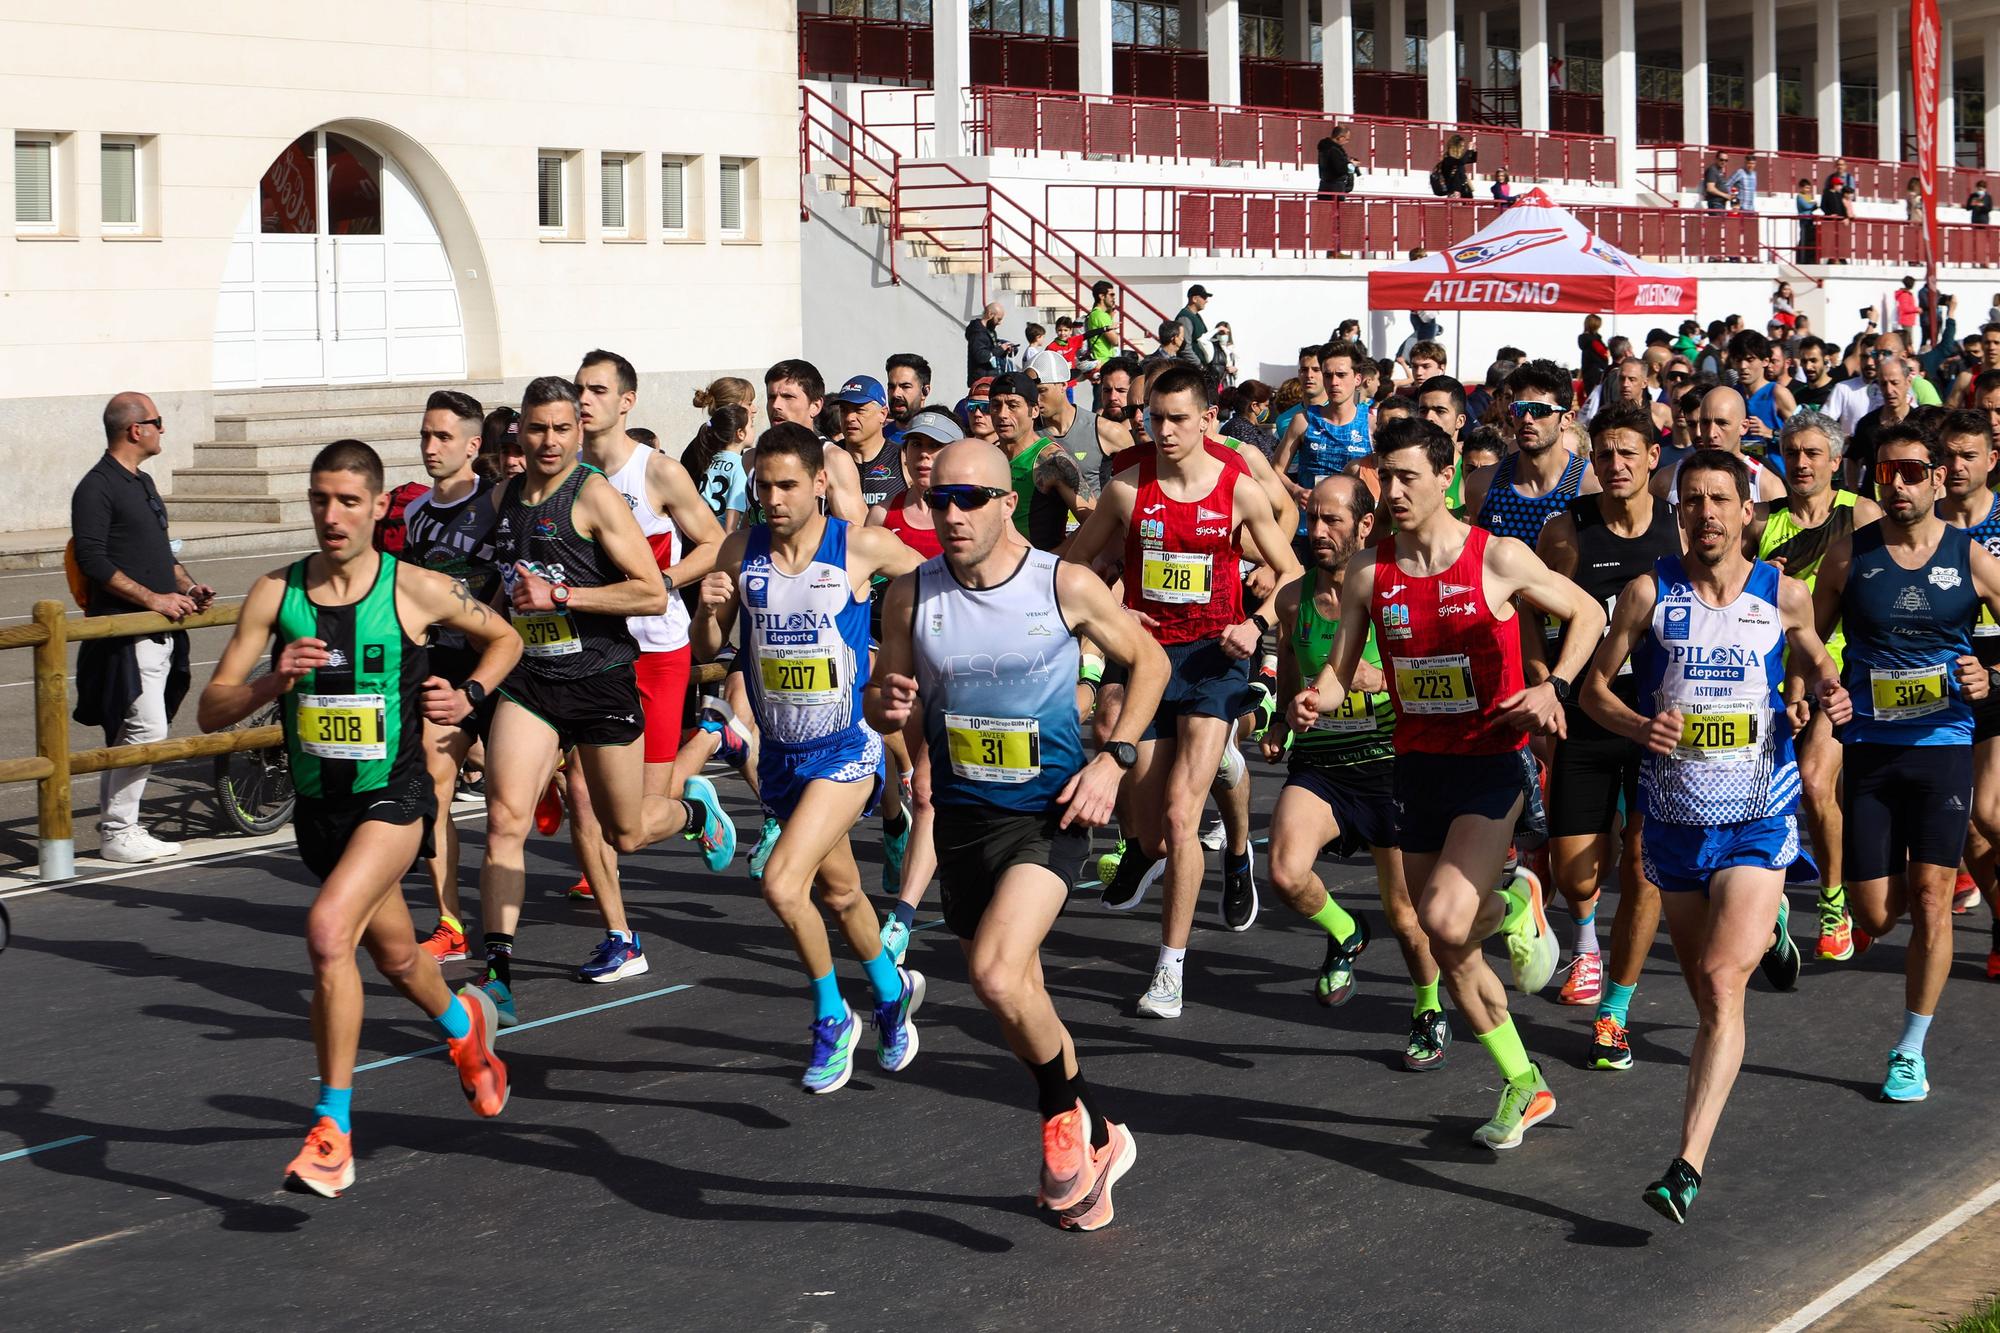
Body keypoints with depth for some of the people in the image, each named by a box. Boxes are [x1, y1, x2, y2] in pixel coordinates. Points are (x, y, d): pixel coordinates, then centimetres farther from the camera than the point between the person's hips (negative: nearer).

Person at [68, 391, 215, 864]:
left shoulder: (143, 483, 19)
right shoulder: (96, 488, -10)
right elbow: (93, 561, -17)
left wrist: (187, 586, 10)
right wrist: (154, 598, -19)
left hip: (160, 629, 9)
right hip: (125, 633, -9)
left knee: (126, 734, 10)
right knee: (147, 729, -12)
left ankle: (117, 826, 14)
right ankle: (118, 833, -7)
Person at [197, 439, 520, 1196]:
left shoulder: (418, 591, -9)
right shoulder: (275, 595, -3)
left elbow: (503, 638, 11)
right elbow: (212, 712, -4)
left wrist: (469, 696, -6)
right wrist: (272, 682, -23)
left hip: (393, 796, -5)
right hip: (318, 804, 5)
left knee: (328, 929, -27)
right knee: (396, 958, 21)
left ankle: (332, 1131, -19)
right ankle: (463, 1023, 57)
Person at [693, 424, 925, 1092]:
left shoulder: (862, 547, -13)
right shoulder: (742, 550, -2)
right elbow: (706, 651, 2)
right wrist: (709, 610, -17)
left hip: (847, 748, -5)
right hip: (780, 753, 5)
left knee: (782, 882, -21)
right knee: (836, 890, 20)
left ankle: (832, 1017, 0)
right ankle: (893, 990, 45)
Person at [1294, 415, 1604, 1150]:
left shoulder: (1499, 559, -10)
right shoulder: (1368, 573, 0)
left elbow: (1588, 612, 2)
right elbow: (1340, 669, 4)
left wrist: (1555, 687, -13)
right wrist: (1316, 700, -18)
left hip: (1494, 763, -5)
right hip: (1417, 764, 5)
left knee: (1445, 920, -24)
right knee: (1447, 948, 8)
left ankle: (1514, 905, 12)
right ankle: (1525, 1086, 25)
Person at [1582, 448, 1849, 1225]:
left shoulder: (1783, 596, -2)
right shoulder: (1650, 592, -4)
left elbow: (1814, 660, 18)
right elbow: (1595, 685, 2)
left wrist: (1829, 694, -5)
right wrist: (1638, 726, -19)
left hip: (1759, 817, -2)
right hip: (1675, 816, 2)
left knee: (1722, 980, -17)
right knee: (1703, 990, 15)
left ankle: (1688, 1165, -19)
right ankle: (1766, 930, 53)